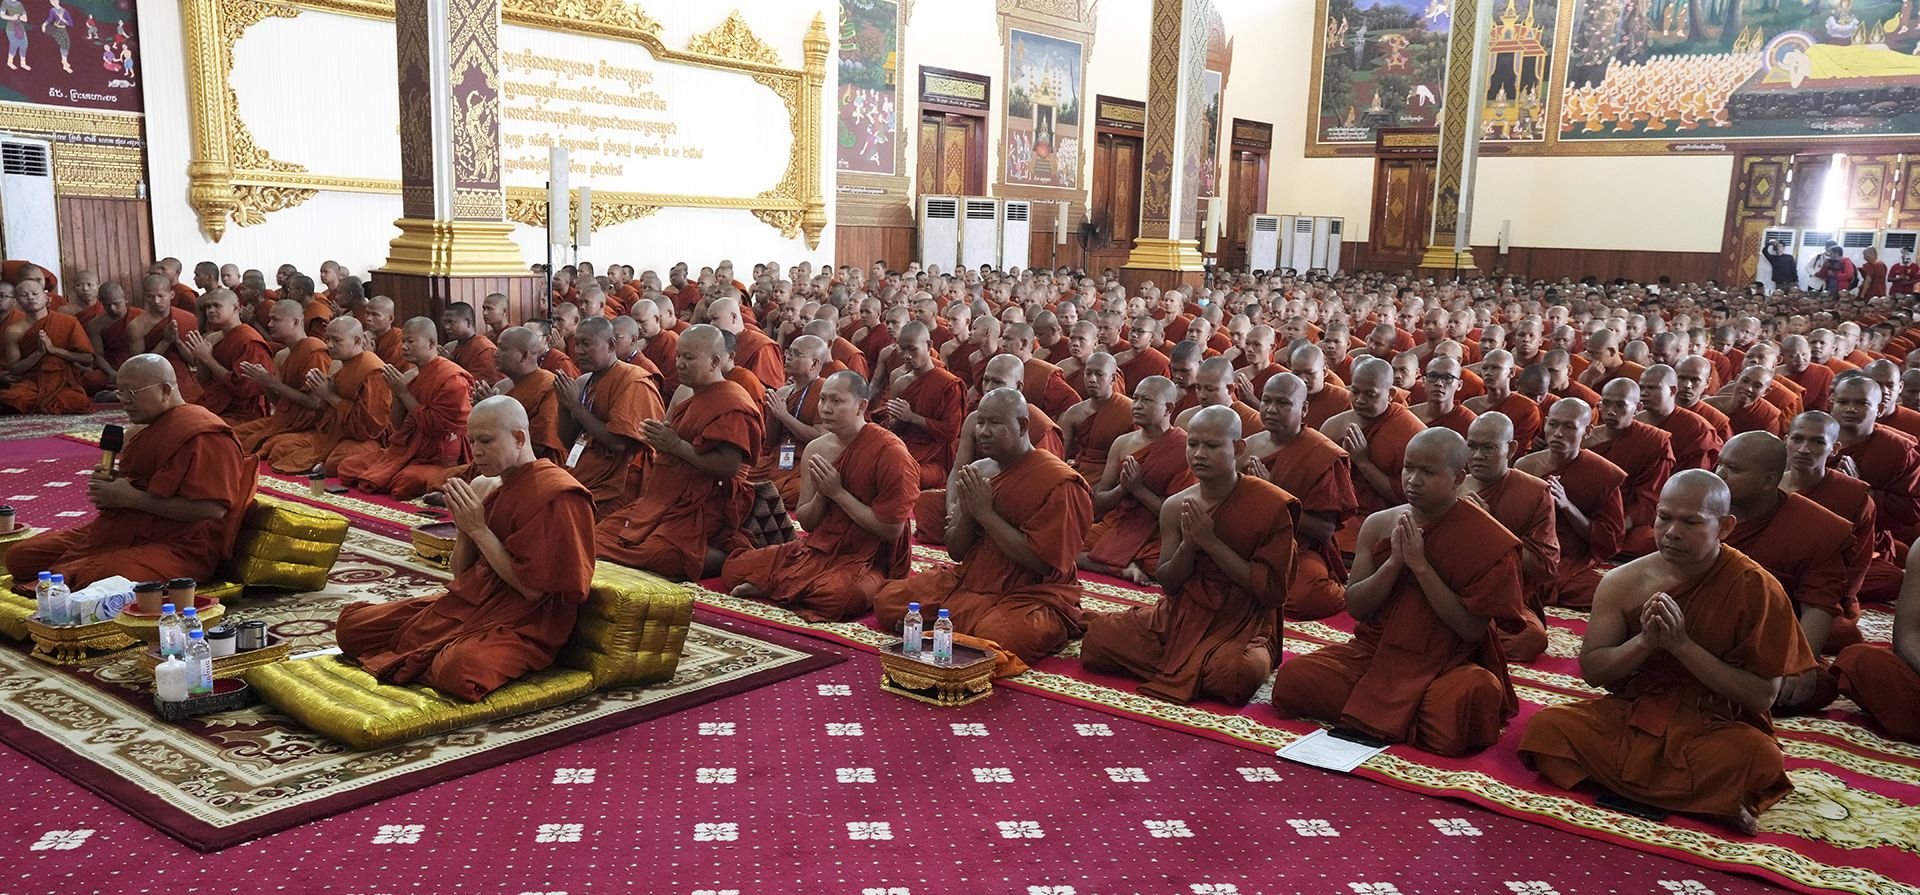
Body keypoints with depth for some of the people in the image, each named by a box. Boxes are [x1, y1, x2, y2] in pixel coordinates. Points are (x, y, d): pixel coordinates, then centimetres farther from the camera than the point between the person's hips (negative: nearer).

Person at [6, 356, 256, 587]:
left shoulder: (203, 435, -15)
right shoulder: (142, 430, 20)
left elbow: (213, 509, -25)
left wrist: (132, 498, -19)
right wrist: (111, 483, 10)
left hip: (174, 545, -10)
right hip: (119, 532, 10)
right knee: (20, 556, 5)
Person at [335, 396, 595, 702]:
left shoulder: (558, 495, -15)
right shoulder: (484, 488, 10)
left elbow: (532, 588, -19)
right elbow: (461, 571, 14)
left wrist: (479, 529, -16)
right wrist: (464, 525, -6)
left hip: (523, 626, -7)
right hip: (469, 602, 8)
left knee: (461, 668, -38)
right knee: (350, 624, 0)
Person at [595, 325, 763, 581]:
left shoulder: (733, 404, -11)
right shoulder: (686, 396, 21)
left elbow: (729, 466, -22)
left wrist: (676, 445, -18)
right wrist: (656, 438, 9)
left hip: (700, 509, -10)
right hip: (664, 500, 10)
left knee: (654, 556, -32)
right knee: (599, 538, -4)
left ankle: (728, 557, -11)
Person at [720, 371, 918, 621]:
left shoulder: (889, 451, -16)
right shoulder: (815, 449, 4)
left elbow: (891, 530, -18)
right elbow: (806, 522, 10)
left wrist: (838, 493, -17)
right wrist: (821, 495, -12)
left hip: (867, 560, -5)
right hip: (818, 547, 5)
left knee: (842, 595, -38)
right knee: (734, 568, -9)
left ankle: (777, 589, -13)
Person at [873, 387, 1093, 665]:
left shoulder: (1058, 482, -14)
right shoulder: (977, 471, 9)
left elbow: (1041, 562, -21)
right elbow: (955, 552, 10)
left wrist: (985, 513, -18)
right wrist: (967, 512, -12)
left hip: (1032, 595, -6)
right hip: (968, 580, 6)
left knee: (996, 637, -37)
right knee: (887, 600, -5)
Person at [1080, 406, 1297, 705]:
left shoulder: (1270, 506, -11)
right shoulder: (1175, 506, 1)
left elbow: (1272, 591, -13)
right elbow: (1168, 584, 7)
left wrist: (1211, 542, -19)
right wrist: (1188, 545, -15)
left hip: (1242, 626, -4)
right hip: (1182, 615, 4)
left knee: (1237, 672, -39)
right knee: (1099, 636, -16)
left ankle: (1169, 665, -6)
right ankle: (1184, 666, 3)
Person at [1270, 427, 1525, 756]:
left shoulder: (1485, 540, -8)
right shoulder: (1378, 525, 4)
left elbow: (1472, 630, -14)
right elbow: (1355, 607, 1)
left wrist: (1420, 565, -19)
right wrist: (1394, 562, -16)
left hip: (1446, 664, -3)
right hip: (1375, 653, 4)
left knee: (1478, 692, -38)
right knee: (1291, 679, -21)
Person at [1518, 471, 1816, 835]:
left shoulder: (1755, 589, -10)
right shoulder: (1624, 581, -2)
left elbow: (1763, 696, -13)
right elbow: (1592, 670, 1)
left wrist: (1681, 643, -21)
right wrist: (1645, 641, -18)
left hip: (1716, 727, -3)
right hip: (1631, 715, 3)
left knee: (1759, 756, -36)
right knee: (1545, 726, -24)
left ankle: (1619, 782, -18)